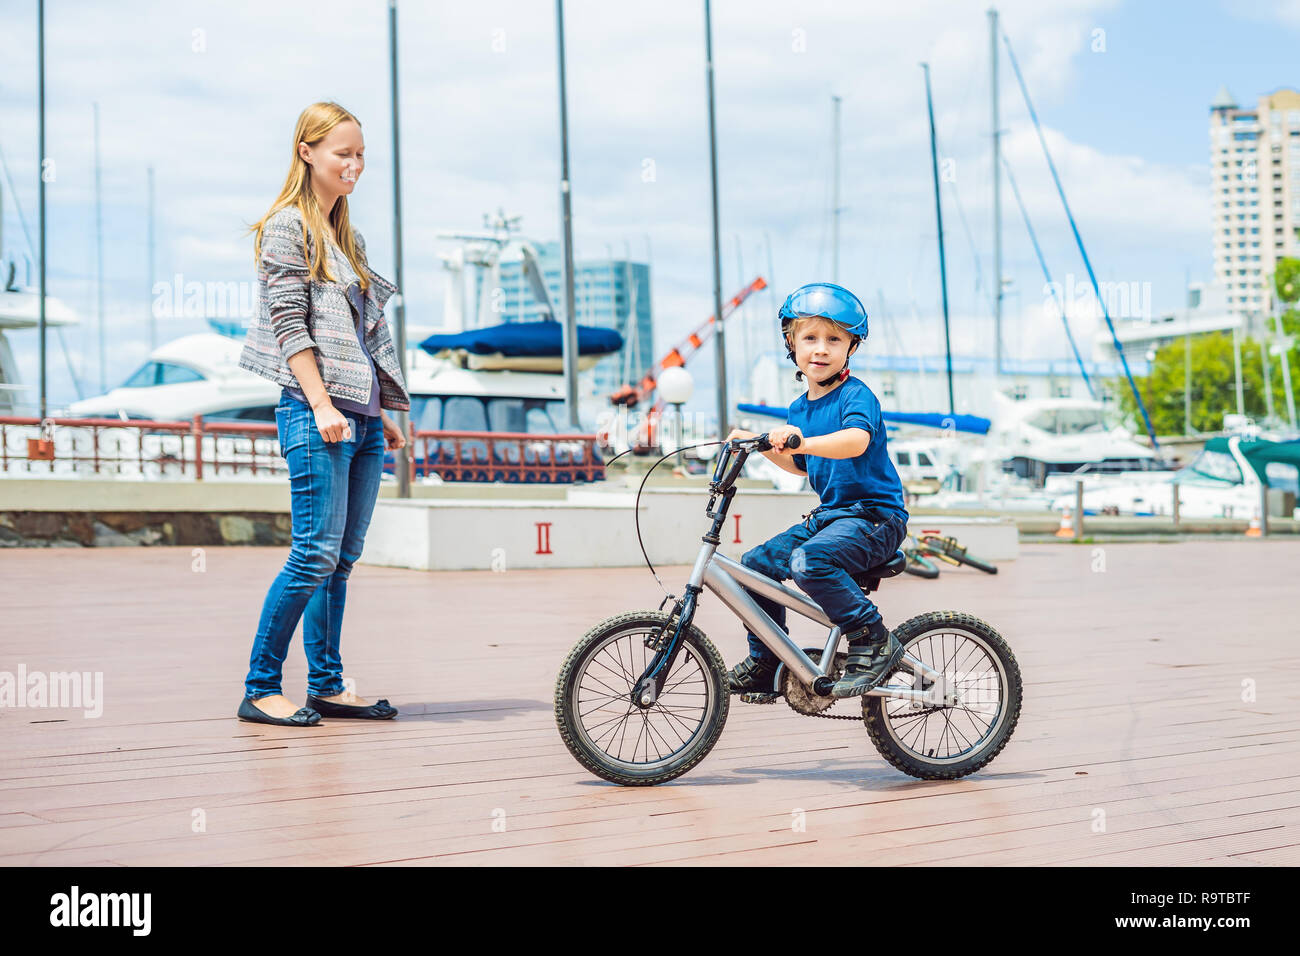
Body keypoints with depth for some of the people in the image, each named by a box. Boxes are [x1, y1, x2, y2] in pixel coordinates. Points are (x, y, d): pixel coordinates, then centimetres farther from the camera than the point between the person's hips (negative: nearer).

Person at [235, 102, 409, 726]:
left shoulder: (346, 235, 21)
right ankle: (259, 689, -4)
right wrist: (322, 405, -19)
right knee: (317, 553, -12)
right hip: (315, 413, -8)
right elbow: (289, 324, -11)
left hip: (361, 416, 8)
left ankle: (327, 686, 13)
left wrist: (382, 413, 19)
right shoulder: (286, 227, -3)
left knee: (343, 557, 8)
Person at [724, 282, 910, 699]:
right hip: (830, 513, 9)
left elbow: (857, 440, -36)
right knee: (756, 563, 4)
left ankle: (874, 641, -19)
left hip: (874, 515, -9)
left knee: (809, 560, -33)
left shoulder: (857, 395, -13)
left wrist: (803, 441, -50)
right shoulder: (799, 409, 11)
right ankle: (766, 662, 20)